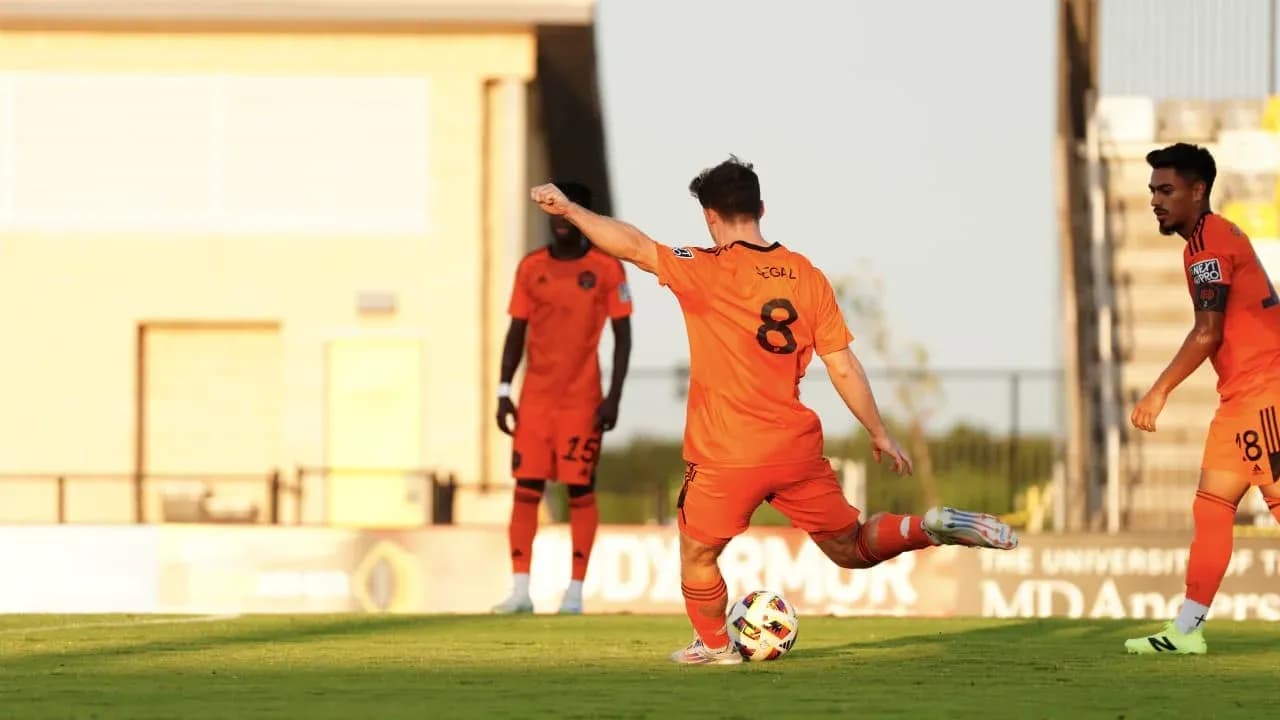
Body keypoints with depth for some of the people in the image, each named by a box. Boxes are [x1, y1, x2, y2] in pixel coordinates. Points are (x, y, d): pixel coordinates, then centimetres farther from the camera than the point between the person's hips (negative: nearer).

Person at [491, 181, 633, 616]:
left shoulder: (606, 268, -2)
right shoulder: (531, 268, 7)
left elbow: (622, 336, -1)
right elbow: (516, 333, 10)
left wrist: (614, 396, -8)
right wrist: (504, 392, 4)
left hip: (582, 399, -3)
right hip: (535, 398, 3)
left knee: (580, 491, -1)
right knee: (526, 489, -2)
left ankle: (575, 592, 3)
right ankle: (520, 591, -3)